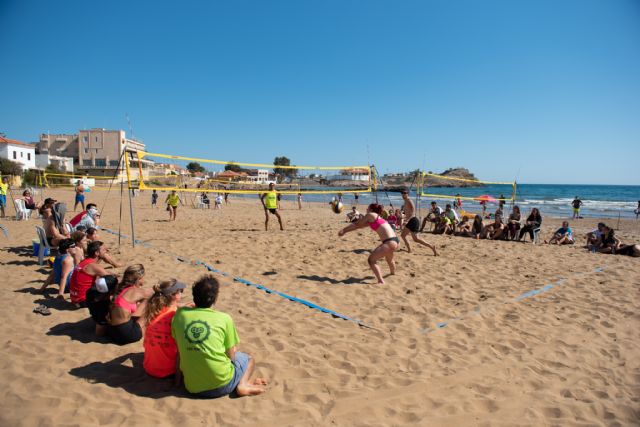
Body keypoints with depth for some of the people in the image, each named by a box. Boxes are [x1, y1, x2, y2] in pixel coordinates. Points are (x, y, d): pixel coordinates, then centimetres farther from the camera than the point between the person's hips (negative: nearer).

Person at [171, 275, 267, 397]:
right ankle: (242, 385, -3)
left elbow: (180, 350, 11)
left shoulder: (179, 314, 0)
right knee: (248, 359, 27)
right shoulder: (224, 318, -8)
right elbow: (231, 355, -1)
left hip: (193, 388, 3)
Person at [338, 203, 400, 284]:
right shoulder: (376, 218, 23)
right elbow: (359, 225, 25)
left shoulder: (370, 215, 0)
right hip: (395, 241, 10)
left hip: (390, 242, -10)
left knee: (371, 260, -4)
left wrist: (344, 230, 17)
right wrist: (345, 231, 26)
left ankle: (381, 282, -10)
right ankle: (393, 272, 63)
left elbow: (356, 224, 7)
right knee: (389, 258, 36)